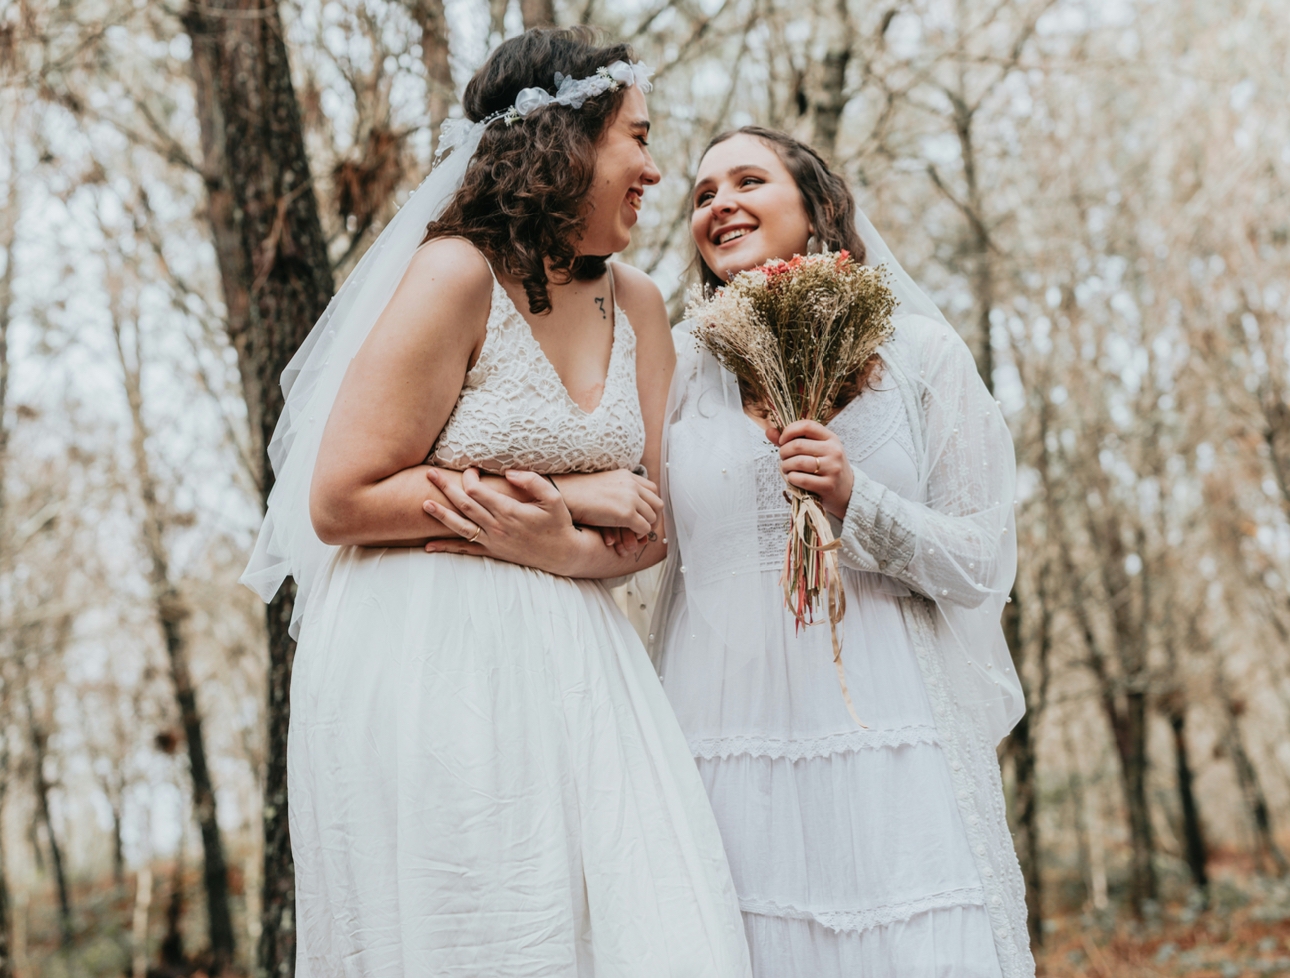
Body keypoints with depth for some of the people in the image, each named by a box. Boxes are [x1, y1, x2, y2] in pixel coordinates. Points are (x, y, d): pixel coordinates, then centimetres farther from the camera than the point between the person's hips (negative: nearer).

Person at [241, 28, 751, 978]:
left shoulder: (635, 304, 9)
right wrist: (571, 495, -9)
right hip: (431, 666, -6)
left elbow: (648, 528, 9)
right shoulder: (457, 273, -10)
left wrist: (557, 544, -15)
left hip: (577, 671, 6)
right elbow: (340, 502, -13)